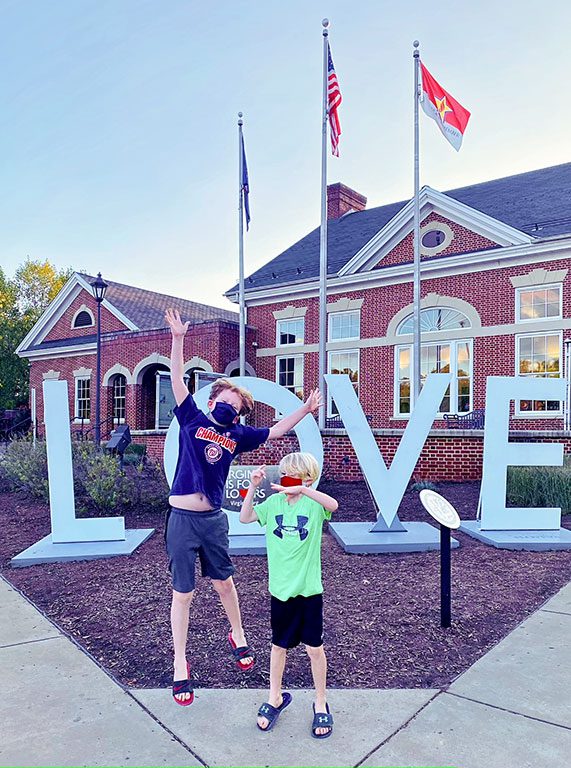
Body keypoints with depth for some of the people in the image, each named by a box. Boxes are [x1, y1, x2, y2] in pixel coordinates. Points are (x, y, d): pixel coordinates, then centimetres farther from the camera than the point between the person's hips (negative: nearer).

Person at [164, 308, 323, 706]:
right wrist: (178, 339, -14)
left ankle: (238, 636, 43)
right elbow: (177, 380, -7)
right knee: (183, 593, 6)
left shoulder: (237, 436, 6)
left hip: (214, 520, 3)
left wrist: (305, 409, 3)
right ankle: (180, 664, 23)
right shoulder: (193, 419, -2)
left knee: (224, 582, 19)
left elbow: (275, 431, 11)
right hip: (183, 520, -3)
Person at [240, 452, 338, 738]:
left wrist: (301, 489, -47)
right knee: (278, 646, 17)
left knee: (314, 647, 10)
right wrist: (253, 486, -16)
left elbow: (333, 505, -34)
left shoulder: (314, 503, -12)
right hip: (280, 588, 3)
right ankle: (275, 698, 38)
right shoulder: (274, 502, -1)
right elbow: (245, 518, -5)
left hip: (309, 589, -3)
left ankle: (321, 704, 31)